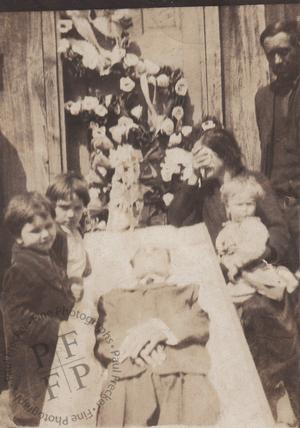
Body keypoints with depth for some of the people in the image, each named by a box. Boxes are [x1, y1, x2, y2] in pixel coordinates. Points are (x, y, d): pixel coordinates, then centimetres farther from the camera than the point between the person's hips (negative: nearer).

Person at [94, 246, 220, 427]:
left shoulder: (189, 292, 34)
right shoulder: (113, 299, 34)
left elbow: (201, 324, 12)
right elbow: (102, 343, 16)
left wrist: (162, 329, -8)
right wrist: (134, 344, -6)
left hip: (184, 376, 0)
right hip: (128, 379, 0)